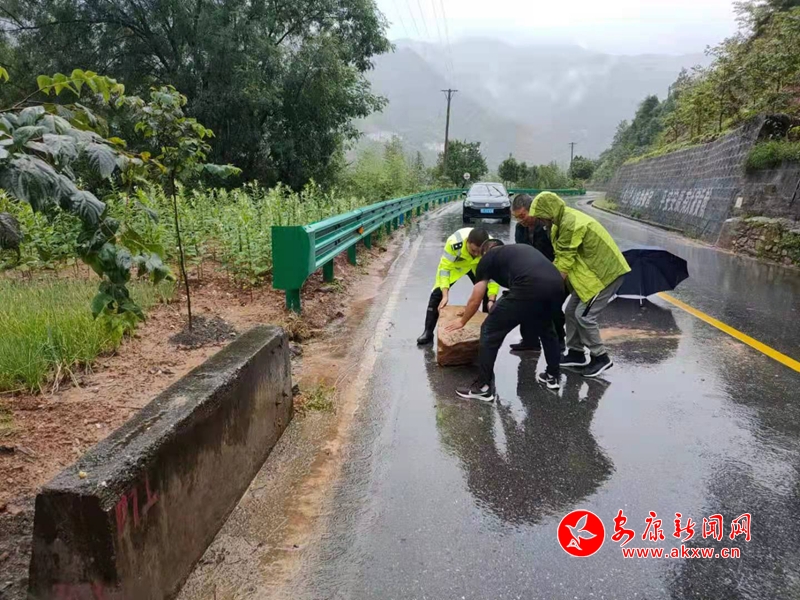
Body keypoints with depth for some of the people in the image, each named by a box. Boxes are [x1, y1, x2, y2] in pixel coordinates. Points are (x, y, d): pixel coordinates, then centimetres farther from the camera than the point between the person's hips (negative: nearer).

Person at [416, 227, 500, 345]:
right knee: (437, 293, -11)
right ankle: (428, 332, -1)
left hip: (478, 266, 2)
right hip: (454, 263, -1)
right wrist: (445, 296, -39)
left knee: (488, 295, -10)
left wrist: (491, 300, -34)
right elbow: (444, 268, -35)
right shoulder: (454, 242, -43)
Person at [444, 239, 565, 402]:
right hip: (557, 285, 7)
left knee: (490, 332, 10)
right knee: (546, 328, 36)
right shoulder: (522, 248, 39)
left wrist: (462, 321, 44)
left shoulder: (487, 258, 23)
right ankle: (553, 376, 45)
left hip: (530, 289, -6)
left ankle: (484, 387, 14)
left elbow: (475, 300, 25)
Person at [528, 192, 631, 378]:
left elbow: (564, 262, -24)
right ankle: (576, 353, 20)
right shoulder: (564, 220, 5)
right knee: (571, 311, 9)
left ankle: (600, 357, 5)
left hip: (606, 272, -10)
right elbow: (562, 257, 7)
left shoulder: (571, 224, -27)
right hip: (591, 271, 10)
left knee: (584, 315, -10)